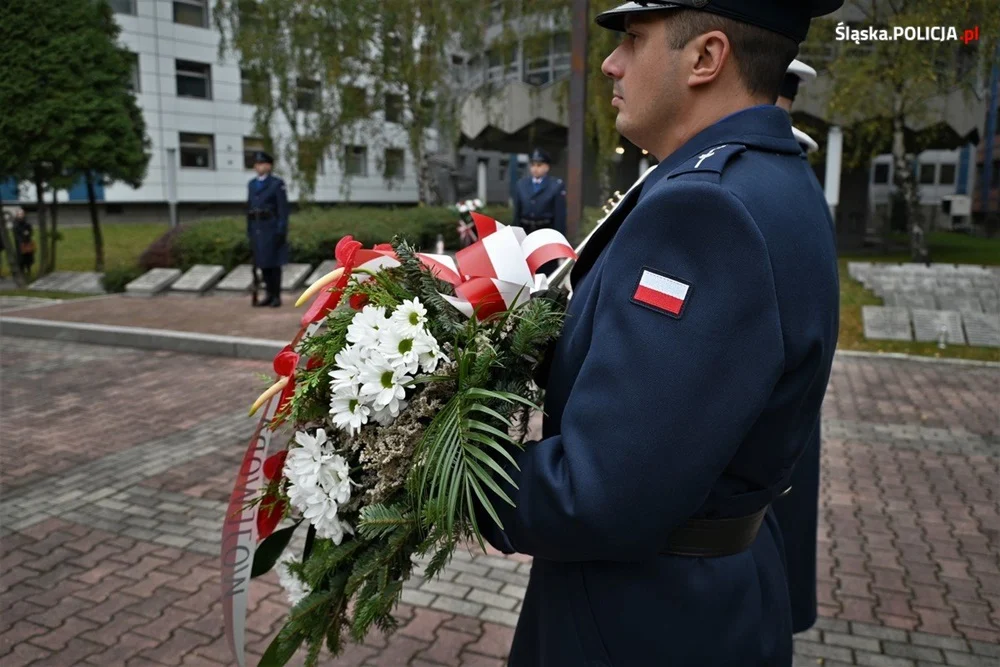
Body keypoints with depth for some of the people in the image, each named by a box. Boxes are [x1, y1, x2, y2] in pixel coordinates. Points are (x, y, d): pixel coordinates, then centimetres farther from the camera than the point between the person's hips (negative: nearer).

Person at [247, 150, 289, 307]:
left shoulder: (277, 184, -6)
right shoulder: (252, 184, 13)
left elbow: (283, 209, -10)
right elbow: (249, 208, 15)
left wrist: (281, 231, -17)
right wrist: (249, 230, 11)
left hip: (272, 228, -6)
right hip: (257, 229, 6)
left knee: (273, 262, -4)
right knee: (262, 262, 7)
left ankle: (277, 297, 3)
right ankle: (270, 295, 15)